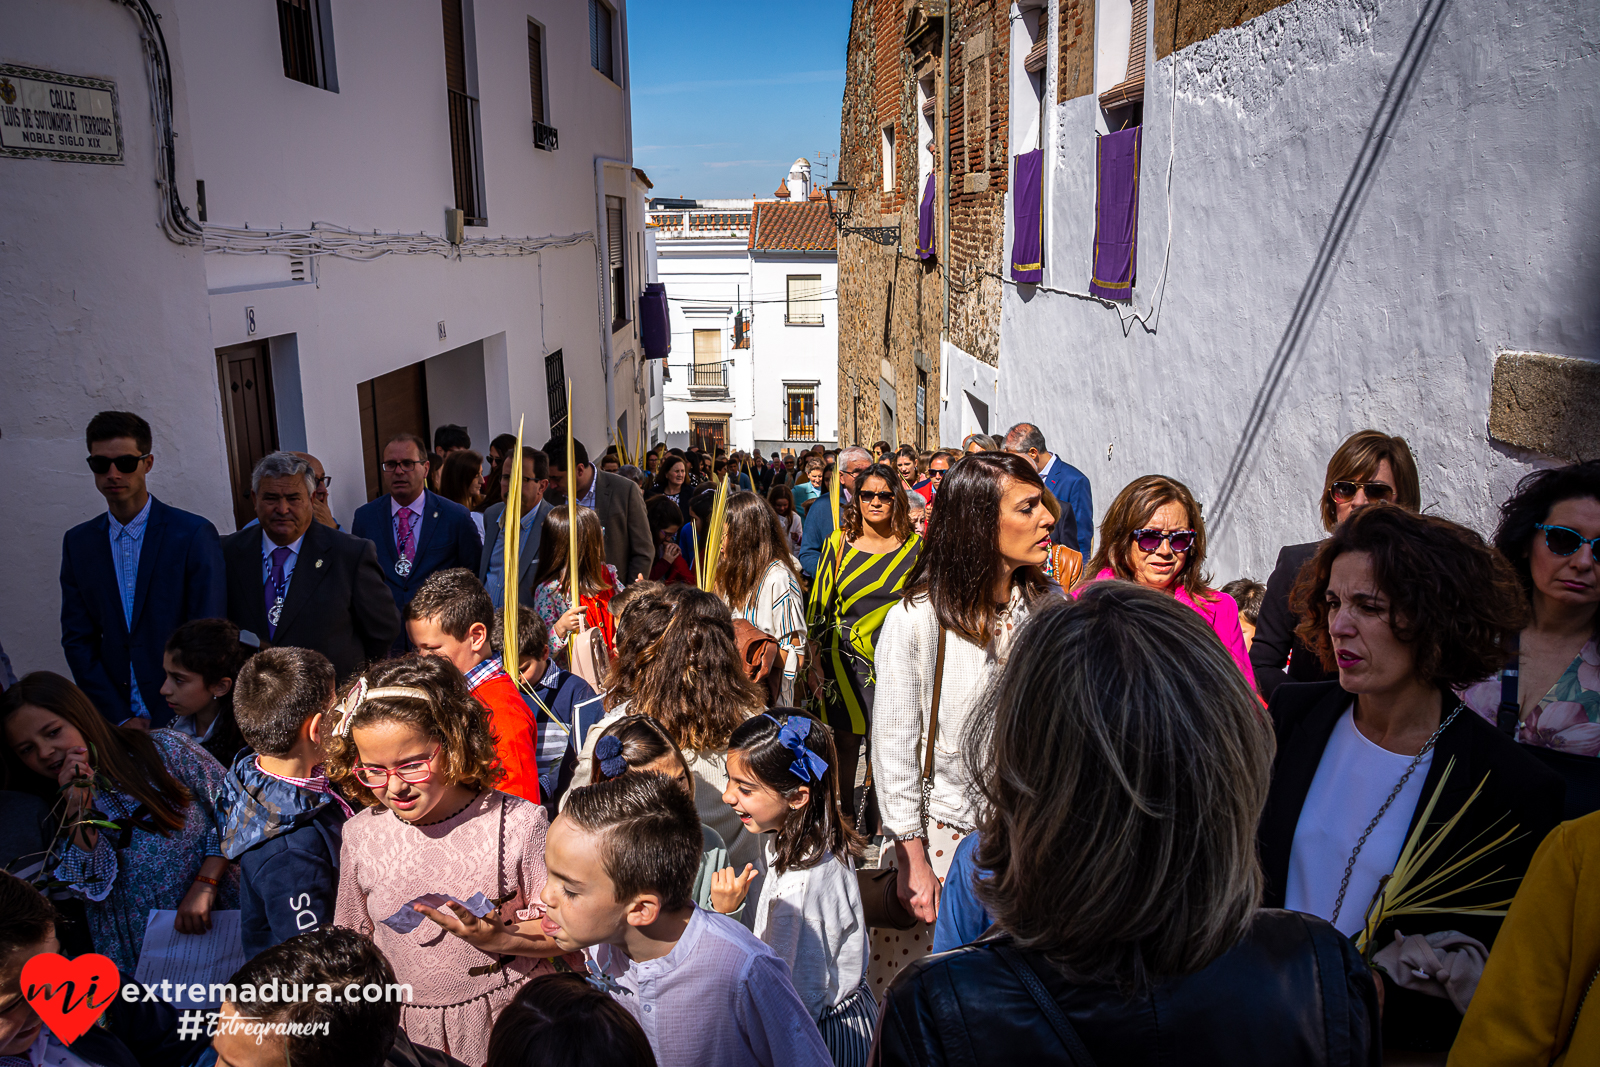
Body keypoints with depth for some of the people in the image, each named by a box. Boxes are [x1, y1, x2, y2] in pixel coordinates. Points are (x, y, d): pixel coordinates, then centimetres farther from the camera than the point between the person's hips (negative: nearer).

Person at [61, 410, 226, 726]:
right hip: (114, 720, 3)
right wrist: (121, 720, -4)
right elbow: (77, 640, 6)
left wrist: (170, 720, -11)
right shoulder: (77, 543, 8)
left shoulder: (195, 534, -6)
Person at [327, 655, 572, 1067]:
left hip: (508, 1022, -3)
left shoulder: (518, 822, -17)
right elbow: (356, 941, 9)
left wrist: (500, 939, -27)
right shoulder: (360, 835, -6)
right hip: (408, 1033, 3)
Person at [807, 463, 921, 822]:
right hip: (844, 659, 0)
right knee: (845, 742, 6)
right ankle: (844, 817, 24)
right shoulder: (838, 543, 2)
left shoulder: (915, 546, 3)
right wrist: (815, 662, 0)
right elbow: (819, 604, 4)